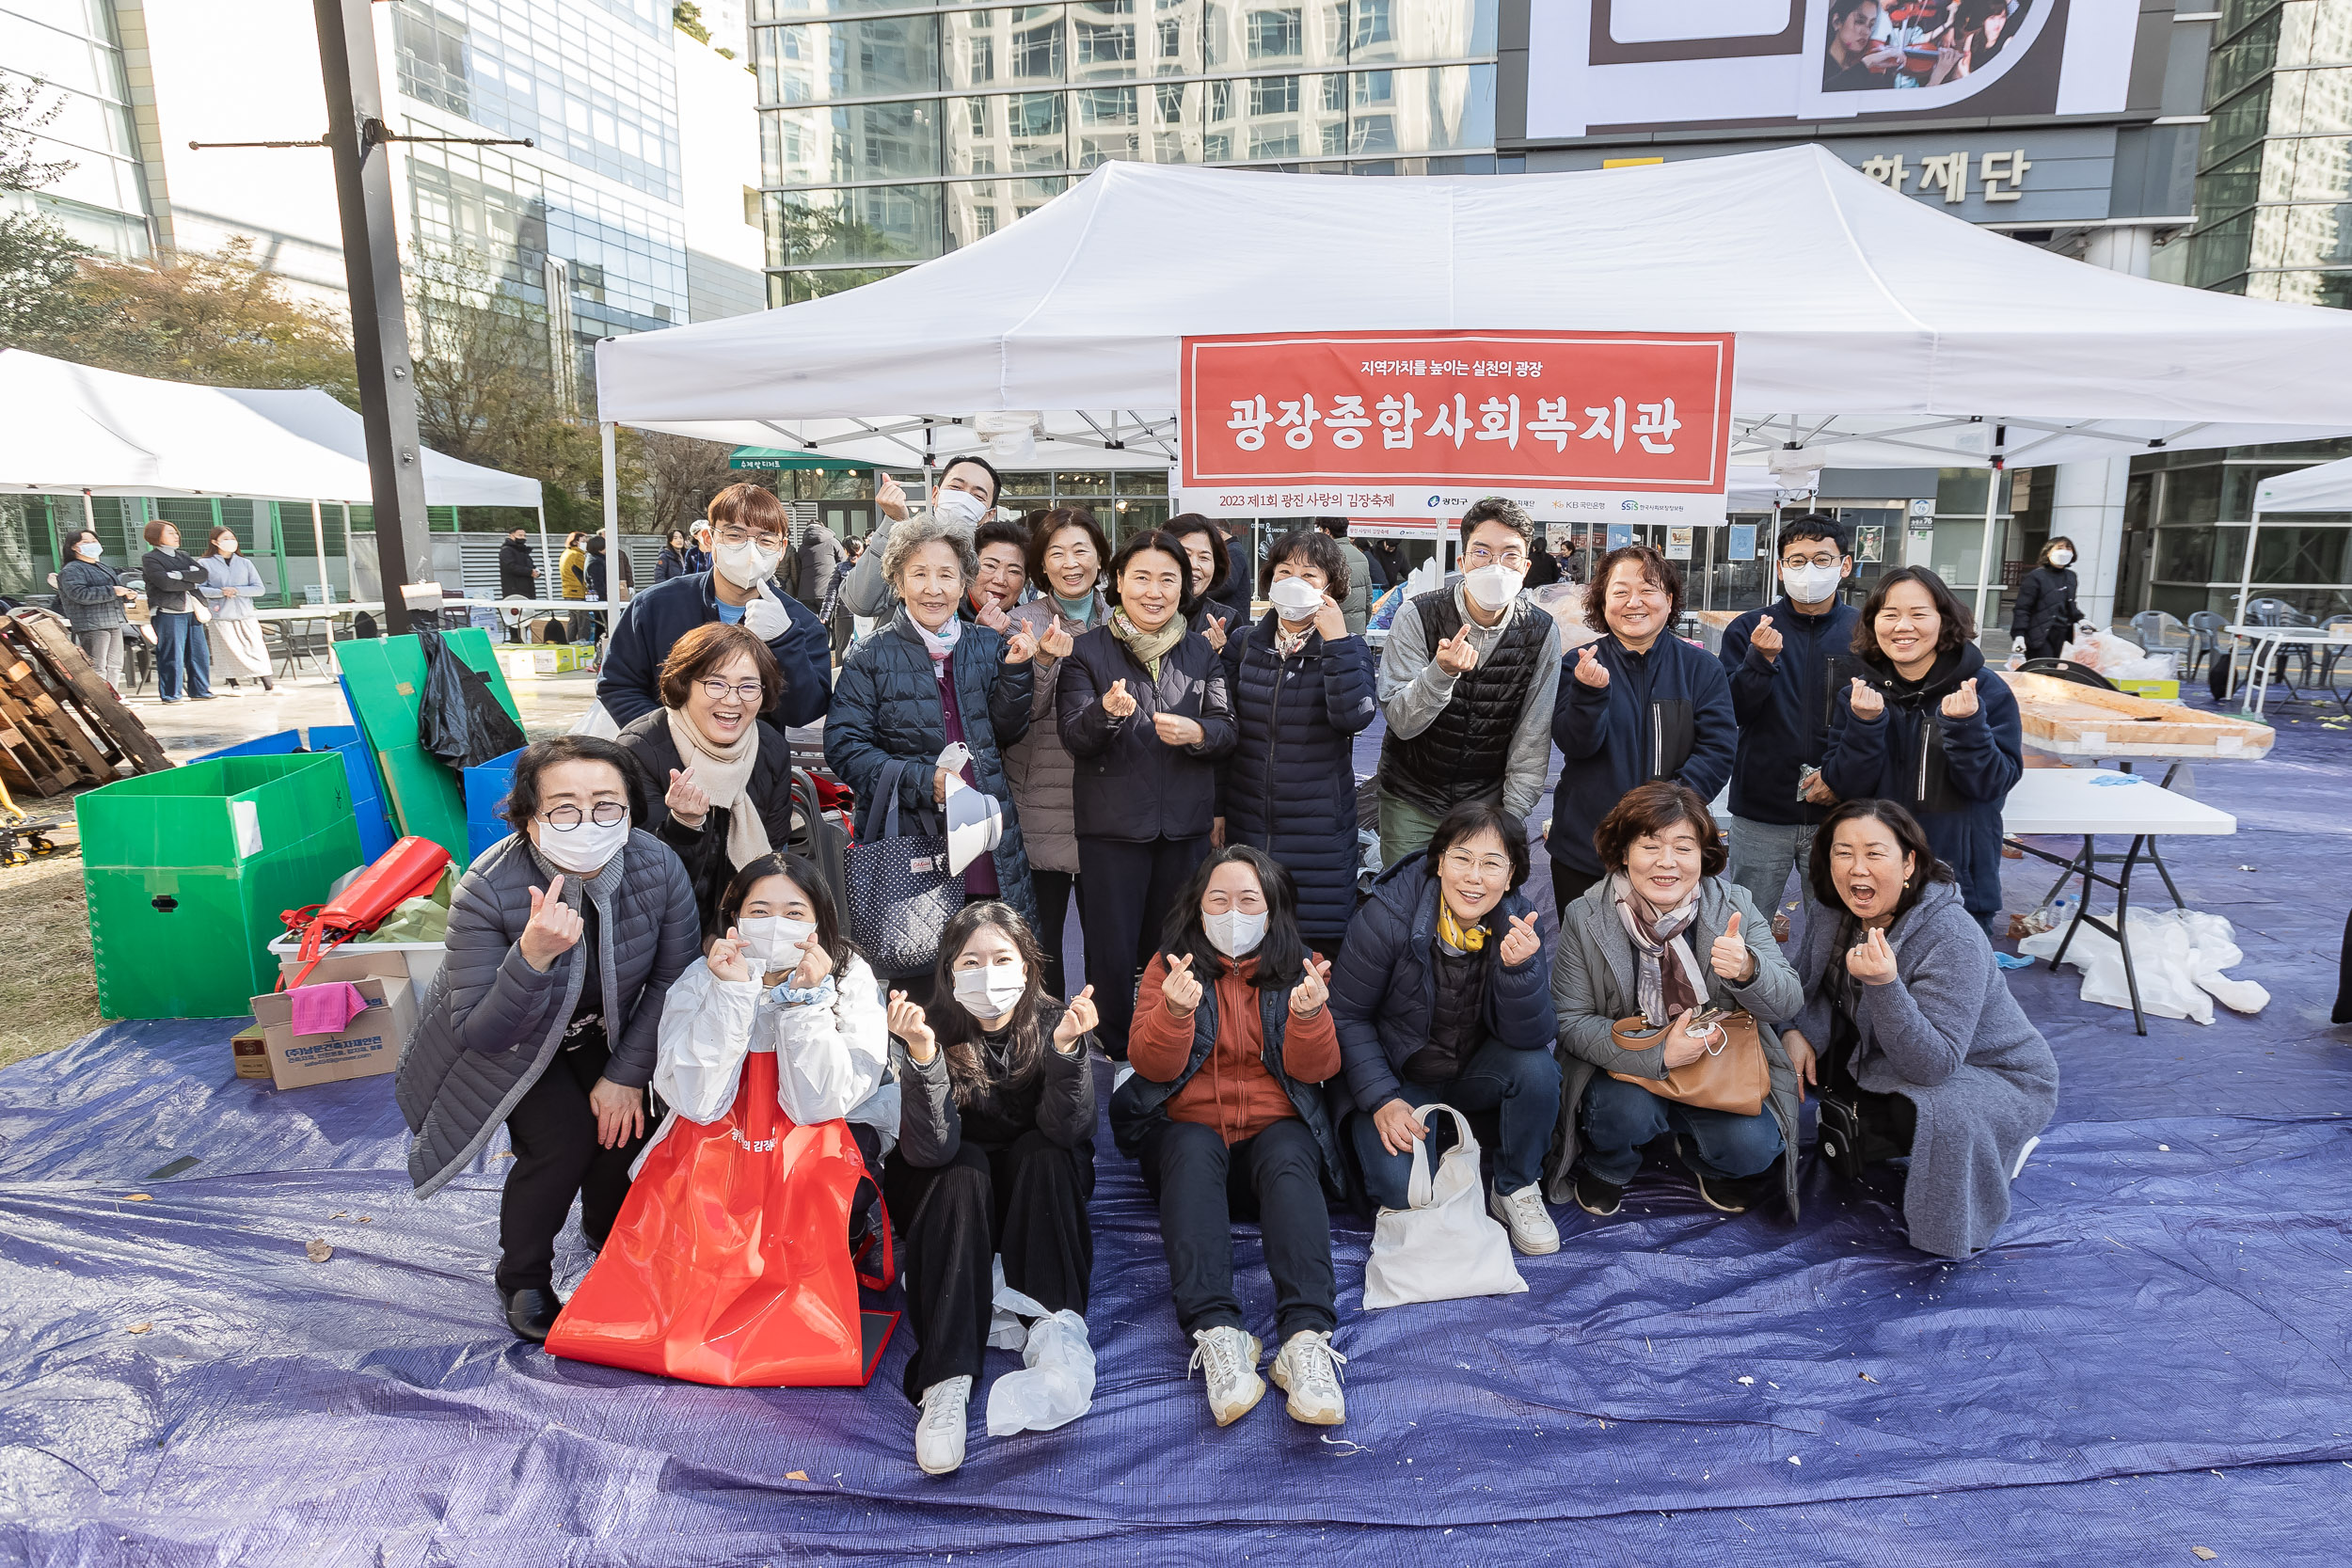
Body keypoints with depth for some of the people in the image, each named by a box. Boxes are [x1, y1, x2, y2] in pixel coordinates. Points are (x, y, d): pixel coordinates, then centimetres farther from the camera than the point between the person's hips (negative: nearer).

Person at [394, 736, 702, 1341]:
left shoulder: (659, 870, -29)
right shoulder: (488, 889, -36)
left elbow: (672, 978, -12)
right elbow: (480, 1033, -34)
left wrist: (626, 1074, -13)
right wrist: (533, 955, -50)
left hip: (601, 1033, 3)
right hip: (507, 1043, -3)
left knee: (627, 1124, -12)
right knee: (562, 1138, -18)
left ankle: (607, 1237, 23)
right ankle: (523, 1279, 11)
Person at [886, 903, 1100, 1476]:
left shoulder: (1051, 1021, -17)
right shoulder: (934, 1028, -20)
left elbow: (1066, 1132, -29)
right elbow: (931, 1150, -32)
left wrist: (1066, 1046, -45)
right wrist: (922, 1052, -46)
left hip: (1039, 1196, 1)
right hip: (951, 1198, -1)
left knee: (1043, 1154, -28)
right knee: (964, 1167, -31)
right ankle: (946, 1379, -38)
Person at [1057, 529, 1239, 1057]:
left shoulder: (1202, 652, 9)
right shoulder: (1087, 651, -1)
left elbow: (1228, 729, 5)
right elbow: (1074, 736, -10)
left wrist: (1196, 733, -17)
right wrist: (1107, 711, -31)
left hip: (1186, 824, 3)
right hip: (1112, 824, -3)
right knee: (1112, 951, 3)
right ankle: (1112, 1056, 22)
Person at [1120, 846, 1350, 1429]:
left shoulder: (1300, 967, 8)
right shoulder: (1169, 965, 6)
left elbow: (1315, 1070, -2)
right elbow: (1152, 1066, -6)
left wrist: (1309, 1015, -24)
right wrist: (1174, 1010, -26)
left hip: (1278, 1130, 0)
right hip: (1188, 1128, 0)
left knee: (1288, 1156, -32)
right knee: (1194, 1150, -33)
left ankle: (1306, 1337, -46)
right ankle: (1216, 1334, -45)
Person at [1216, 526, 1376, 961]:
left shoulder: (1346, 649, 1)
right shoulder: (1243, 643, 6)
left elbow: (1353, 717, -18)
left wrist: (1336, 641, -21)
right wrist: (1216, 809, 5)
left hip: (1319, 832, -2)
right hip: (1246, 824, 2)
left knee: (1319, 951, 1)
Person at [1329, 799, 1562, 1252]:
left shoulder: (1524, 924, -13)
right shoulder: (1388, 915, -22)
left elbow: (1530, 1038, -19)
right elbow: (1347, 1016, -12)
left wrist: (1519, 967, -37)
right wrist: (1382, 1100, -21)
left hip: (1476, 1074, 3)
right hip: (1400, 1079, -3)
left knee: (1536, 1067, -28)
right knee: (1401, 1187, -26)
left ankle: (1516, 1189, -3)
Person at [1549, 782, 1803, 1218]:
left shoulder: (1735, 907, -8)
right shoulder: (1585, 918, -13)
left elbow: (1787, 1004, -12)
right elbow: (1570, 1022, -13)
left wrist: (1747, 970, -37)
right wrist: (1658, 1054, -27)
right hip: (1627, 1067, -2)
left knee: (1753, 1146, -22)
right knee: (1628, 1112, -31)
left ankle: (1703, 1157, 17)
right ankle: (1604, 1166, 7)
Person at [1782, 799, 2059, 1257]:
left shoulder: (1953, 940, -32)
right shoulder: (1830, 909, -12)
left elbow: (1934, 1064, -36)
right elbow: (1813, 986, 3)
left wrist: (1883, 983, -50)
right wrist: (1800, 1032, -18)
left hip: (1998, 1076, -6)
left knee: (1938, 1116, -36)